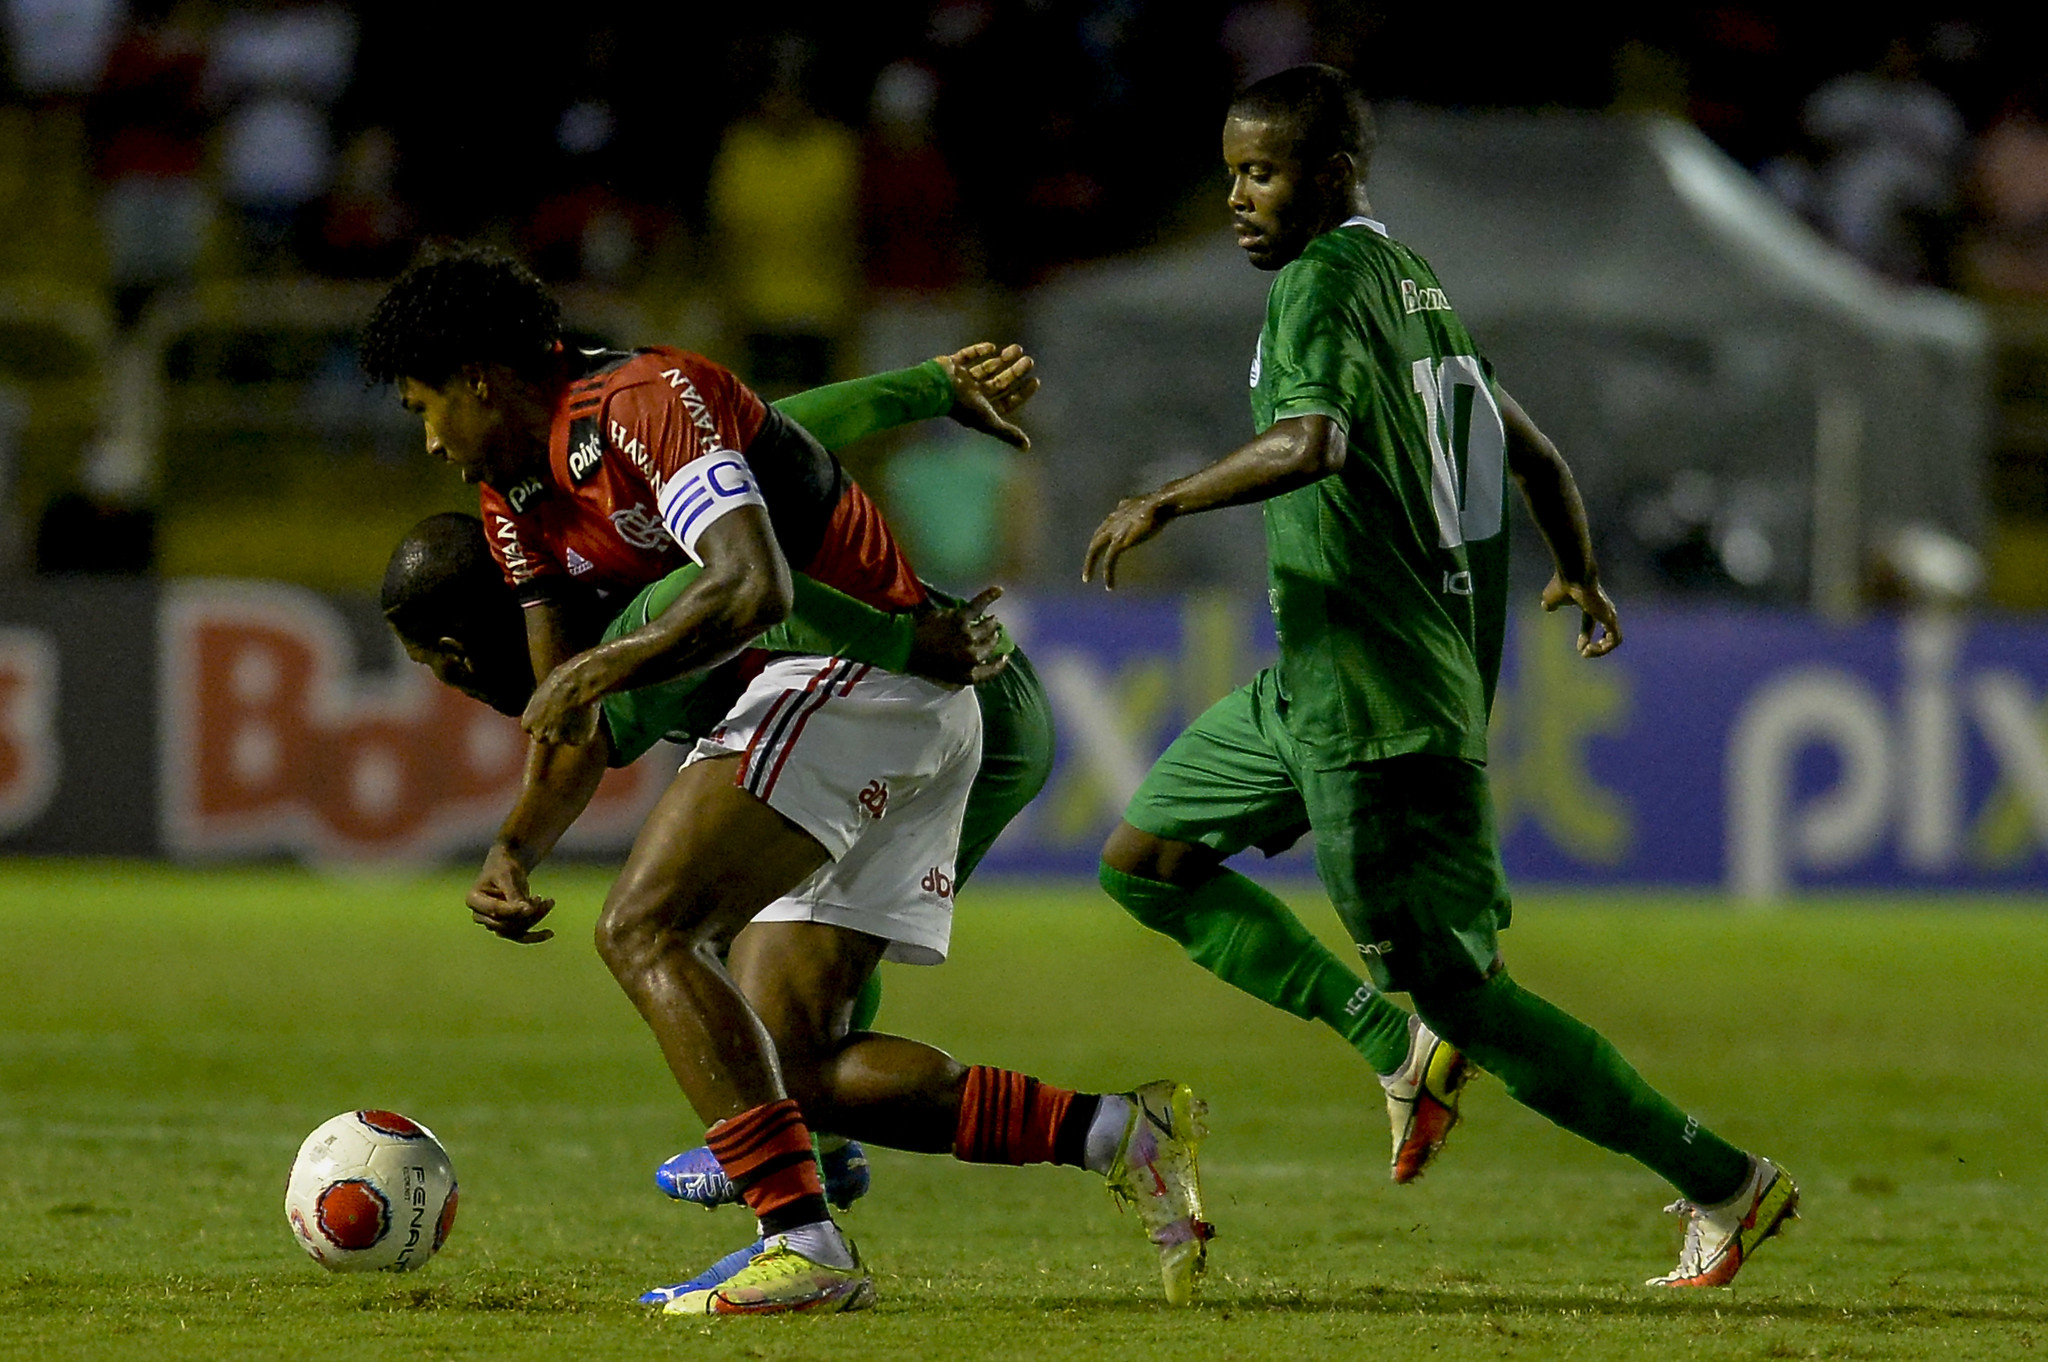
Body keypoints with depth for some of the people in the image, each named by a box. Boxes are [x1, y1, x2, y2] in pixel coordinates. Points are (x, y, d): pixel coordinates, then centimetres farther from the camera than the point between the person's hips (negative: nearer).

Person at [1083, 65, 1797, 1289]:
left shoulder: (1326, 282, -15)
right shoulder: (1416, 283, 12)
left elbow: (1309, 441, -34)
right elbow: (1533, 455, 22)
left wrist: (1167, 502, -25)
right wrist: (1582, 575, 38)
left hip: (1379, 711, -10)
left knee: (1459, 992, -7)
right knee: (1142, 859, 14)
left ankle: (1721, 1181, -2)